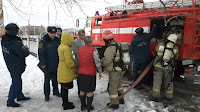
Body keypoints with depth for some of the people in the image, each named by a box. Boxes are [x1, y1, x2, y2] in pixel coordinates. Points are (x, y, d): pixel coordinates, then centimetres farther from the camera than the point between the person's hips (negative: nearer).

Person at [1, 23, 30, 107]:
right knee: (16, 82, 3)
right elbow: (25, 54, -22)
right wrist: (26, 49, -3)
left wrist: (22, 47, -12)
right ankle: (10, 101, 11)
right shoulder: (15, 43, -30)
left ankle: (20, 96, 36)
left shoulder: (4, 40, -3)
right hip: (16, 66, -9)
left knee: (18, 80, 21)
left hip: (10, 64, 9)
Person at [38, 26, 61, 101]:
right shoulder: (43, 42, -9)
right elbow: (41, 54, -11)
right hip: (48, 66, -4)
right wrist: (43, 64, -15)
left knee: (55, 79, 17)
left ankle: (55, 91, 33)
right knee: (47, 80, 6)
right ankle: (46, 95, 19)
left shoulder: (57, 41, 5)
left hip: (56, 65, 5)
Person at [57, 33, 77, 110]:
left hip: (62, 71, 10)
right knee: (65, 88, 2)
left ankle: (65, 102, 32)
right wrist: (74, 66, -7)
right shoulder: (66, 48, -22)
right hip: (66, 72, -10)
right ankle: (66, 105, 14)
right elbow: (69, 61, -24)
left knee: (64, 88, 18)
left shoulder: (61, 46, 10)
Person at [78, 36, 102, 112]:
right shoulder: (93, 50, -15)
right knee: (90, 91, 8)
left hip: (81, 73, 5)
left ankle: (83, 105, 28)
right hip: (90, 73, -5)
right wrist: (100, 72, -2)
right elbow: (97, 62, -13)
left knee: (82, 90, 15)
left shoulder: (79, 50, 2)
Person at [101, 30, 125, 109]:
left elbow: (106, 61, -27)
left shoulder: (110, 48, -22)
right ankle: (121, 99, 39)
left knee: (112, 87, 4)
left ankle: (114, 104, 14)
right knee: (119, 84, 25)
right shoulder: (118, 44, 6)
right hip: (121, 69, 9)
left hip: (115, 71, -9)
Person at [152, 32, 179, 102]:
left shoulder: (160, 44, -1)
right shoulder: (175, 48, 1)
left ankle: (156, 96, 0)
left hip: (158, 66, -1)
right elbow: (176, 58, 13)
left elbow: (156, 49, 18)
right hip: (168, 68, 1)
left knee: (157, 81, 4)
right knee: (168, 82, 17)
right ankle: (169, 96, 29)